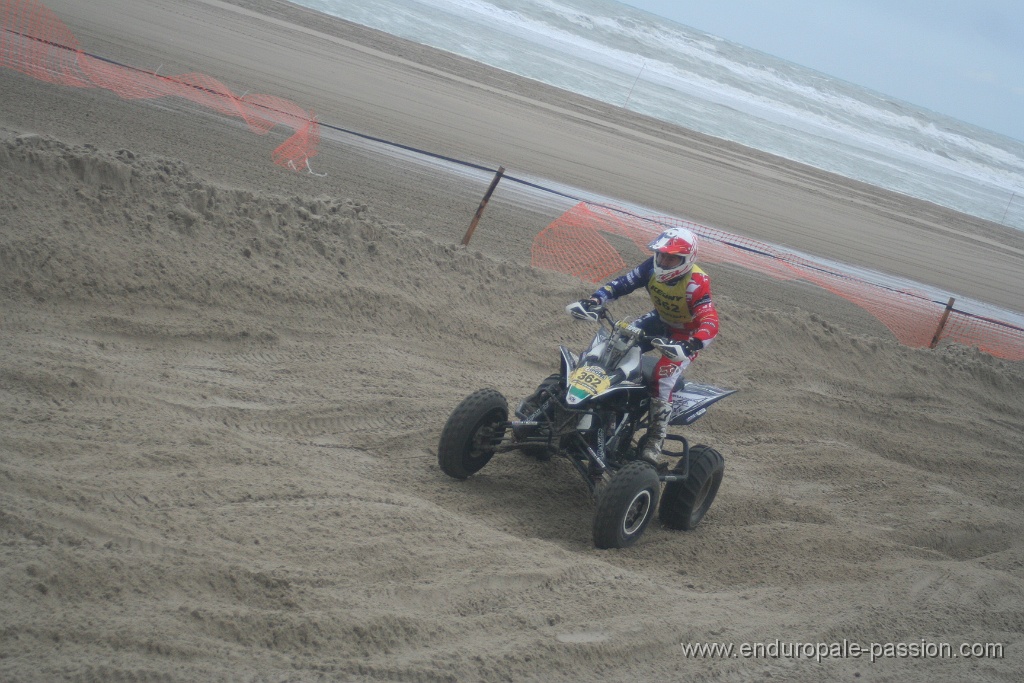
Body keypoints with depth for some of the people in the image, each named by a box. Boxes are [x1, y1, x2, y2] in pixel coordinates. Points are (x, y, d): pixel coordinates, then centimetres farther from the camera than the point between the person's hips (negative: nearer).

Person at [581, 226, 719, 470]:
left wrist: (690, 346, -61)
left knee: (662, 381, -27)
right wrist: (596, 300, -29)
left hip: (685, 335, -7)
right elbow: (622, 283, -12)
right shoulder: (652, 267, -16)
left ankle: (655, 444, -24)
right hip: (659, 321, 7)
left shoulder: (696, 283, -33)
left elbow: (710, 323, -43)